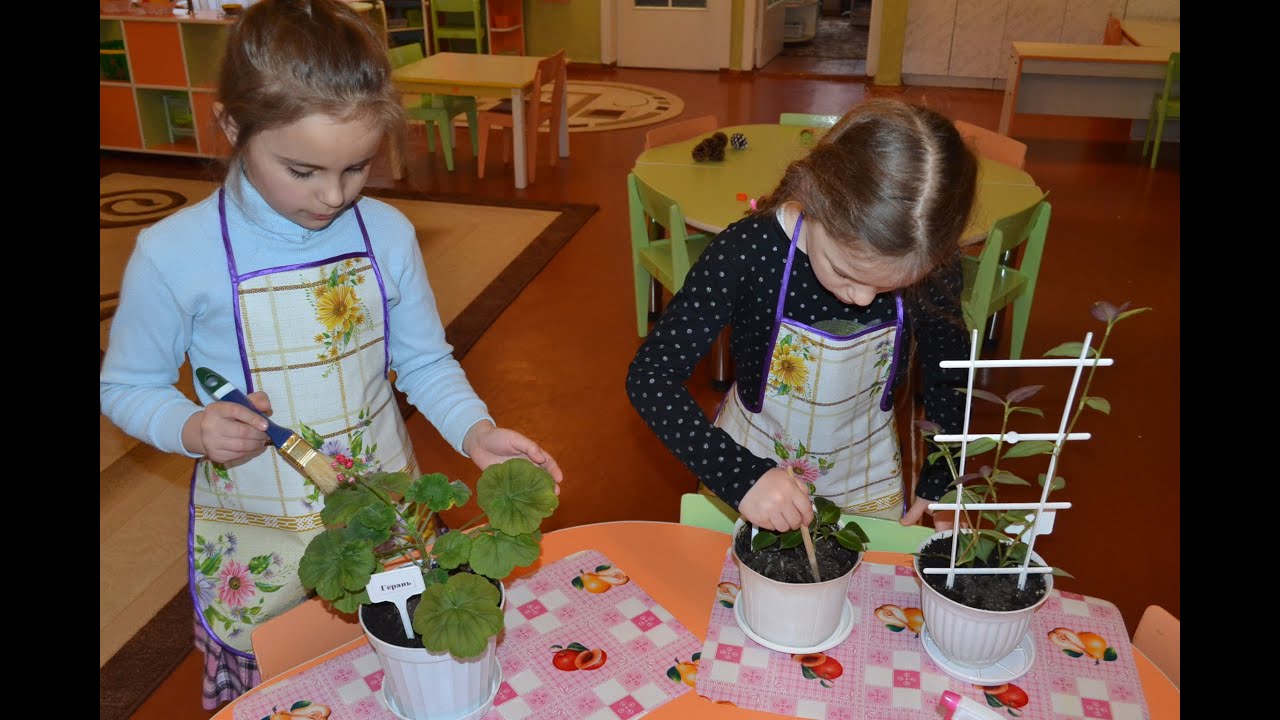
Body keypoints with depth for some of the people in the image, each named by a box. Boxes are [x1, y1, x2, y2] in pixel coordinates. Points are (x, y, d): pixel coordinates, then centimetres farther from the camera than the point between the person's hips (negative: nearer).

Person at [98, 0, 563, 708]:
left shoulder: (388, 234, -10)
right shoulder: (174, 255, -17)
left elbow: (425, 362, 0)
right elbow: (127, 386, -4)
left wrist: (474, 430, -18)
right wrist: (193, 429, -24)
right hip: (254, 542, -2)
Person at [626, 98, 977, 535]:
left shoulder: (930, 267, -22)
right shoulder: (748, 252, -30)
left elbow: (948, 380, -3)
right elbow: (650, 376, -28)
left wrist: (940, 487, -7)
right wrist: (738, 475, -38)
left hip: (867, 483, 2)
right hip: (750, 464, -1)